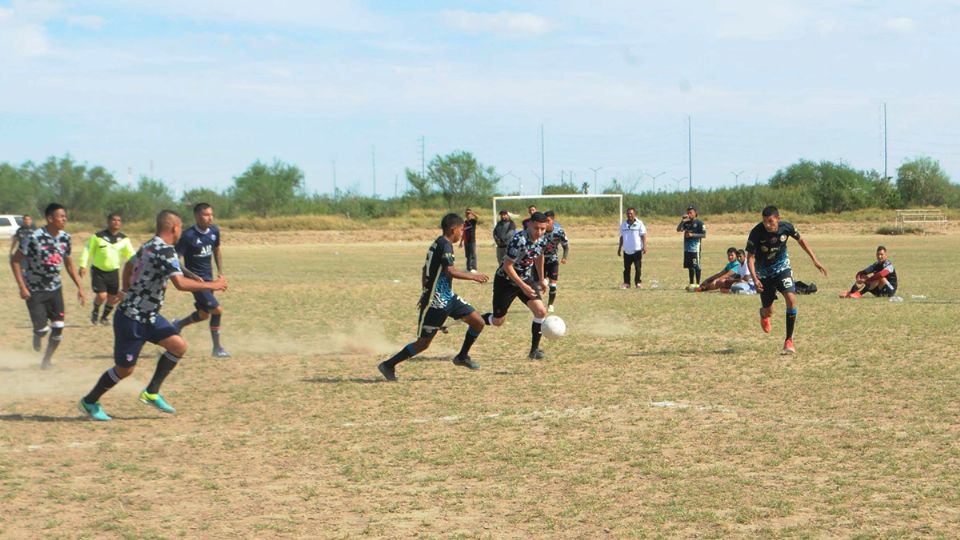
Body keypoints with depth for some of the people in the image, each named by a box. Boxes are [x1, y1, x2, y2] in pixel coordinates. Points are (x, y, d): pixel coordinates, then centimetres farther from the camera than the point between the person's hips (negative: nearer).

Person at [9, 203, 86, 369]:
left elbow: (69, 264, 10)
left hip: (55, 289, 5)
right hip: (35, 291, -5)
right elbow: (15, 261, -15)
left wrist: (79, 288, 5)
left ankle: (46, 360, 19)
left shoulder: (65, 238, -3)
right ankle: (37, 335, 30)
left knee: (58, 328, -2)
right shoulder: (34, 237, -21)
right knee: (41, 328, -9)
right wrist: (22, 287, -20)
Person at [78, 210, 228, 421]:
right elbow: (180, 283, -33)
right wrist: (211, 285, -23)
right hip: (132, 319, -10)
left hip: (148, 316, 10)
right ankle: (89, 402, 20)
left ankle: (151, 392, 9)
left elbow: (129, 266, 27)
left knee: (178, 346, 2)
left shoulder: (149, 246, 9)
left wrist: (127, 293, 38)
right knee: (124, 369, 2)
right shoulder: (166, 250, -21)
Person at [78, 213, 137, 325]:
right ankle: (95, 312, 17)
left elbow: (131, 254, 0)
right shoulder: (98, 236, -8)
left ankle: (104, 317, 30)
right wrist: (83, 266, -13)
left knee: (113, 297, 5)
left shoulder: (124, 239, 2)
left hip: (113, 271, 4)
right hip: (98, 271, -4)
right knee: (101, 296, -15)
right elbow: (87, 250, -5)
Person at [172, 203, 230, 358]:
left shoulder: (214, 231, 1)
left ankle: (178, 325, 40)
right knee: (217, 310, -14)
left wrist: (220, 272, 8)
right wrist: (192, 276, -24)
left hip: (209, 278, 8)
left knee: (204, 314, 16)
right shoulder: (188, 236, -19)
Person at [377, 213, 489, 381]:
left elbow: (425, 271, 20)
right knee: (423, 342, -2)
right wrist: (473, 276, -21)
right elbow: (450, 271, -29)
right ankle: (388, 365, 9)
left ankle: (462, 356, 22)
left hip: (447, 297, 10)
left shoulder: (437, 244, 12)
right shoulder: (445, 245, -17)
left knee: (478, 322, 5)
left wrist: (427, 292, 28)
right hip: (436, 302, -10)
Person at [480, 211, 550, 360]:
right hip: (506, 280, -6)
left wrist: (541, 280, 21)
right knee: (498, 321, 3)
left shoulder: (540, 239, -7)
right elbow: (507, 266, -27)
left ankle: (534, 350, 1)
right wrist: (523, 286, -25)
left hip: (526, 278, 6)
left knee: (541, 311, -10)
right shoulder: (519, 240, -31)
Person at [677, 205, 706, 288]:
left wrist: (692, 235, -17)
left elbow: (704, 235, -10)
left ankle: (697, 284, 0)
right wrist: (682, 220, -5)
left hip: (695, 248, -7)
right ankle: (691, 283, 19)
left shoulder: (699, 223, -5)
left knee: (696, 266, -4)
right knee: (689, 266, 11)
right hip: (687, 248, 7)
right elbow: (678, 229, 5)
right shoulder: (686, 223, 14)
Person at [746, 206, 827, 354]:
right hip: (764, 273, -1)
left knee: (791, 299, -22)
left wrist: (815, 260, -1)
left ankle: (789, 341, -11)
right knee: (767, 311, 5)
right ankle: (763, 314, 49)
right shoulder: (756, 233, -26)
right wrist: (755, 278, -30)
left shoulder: (786, 227, -19)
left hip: (782, 268, 1)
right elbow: (750, 257, -18)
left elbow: (801, 240, 1)